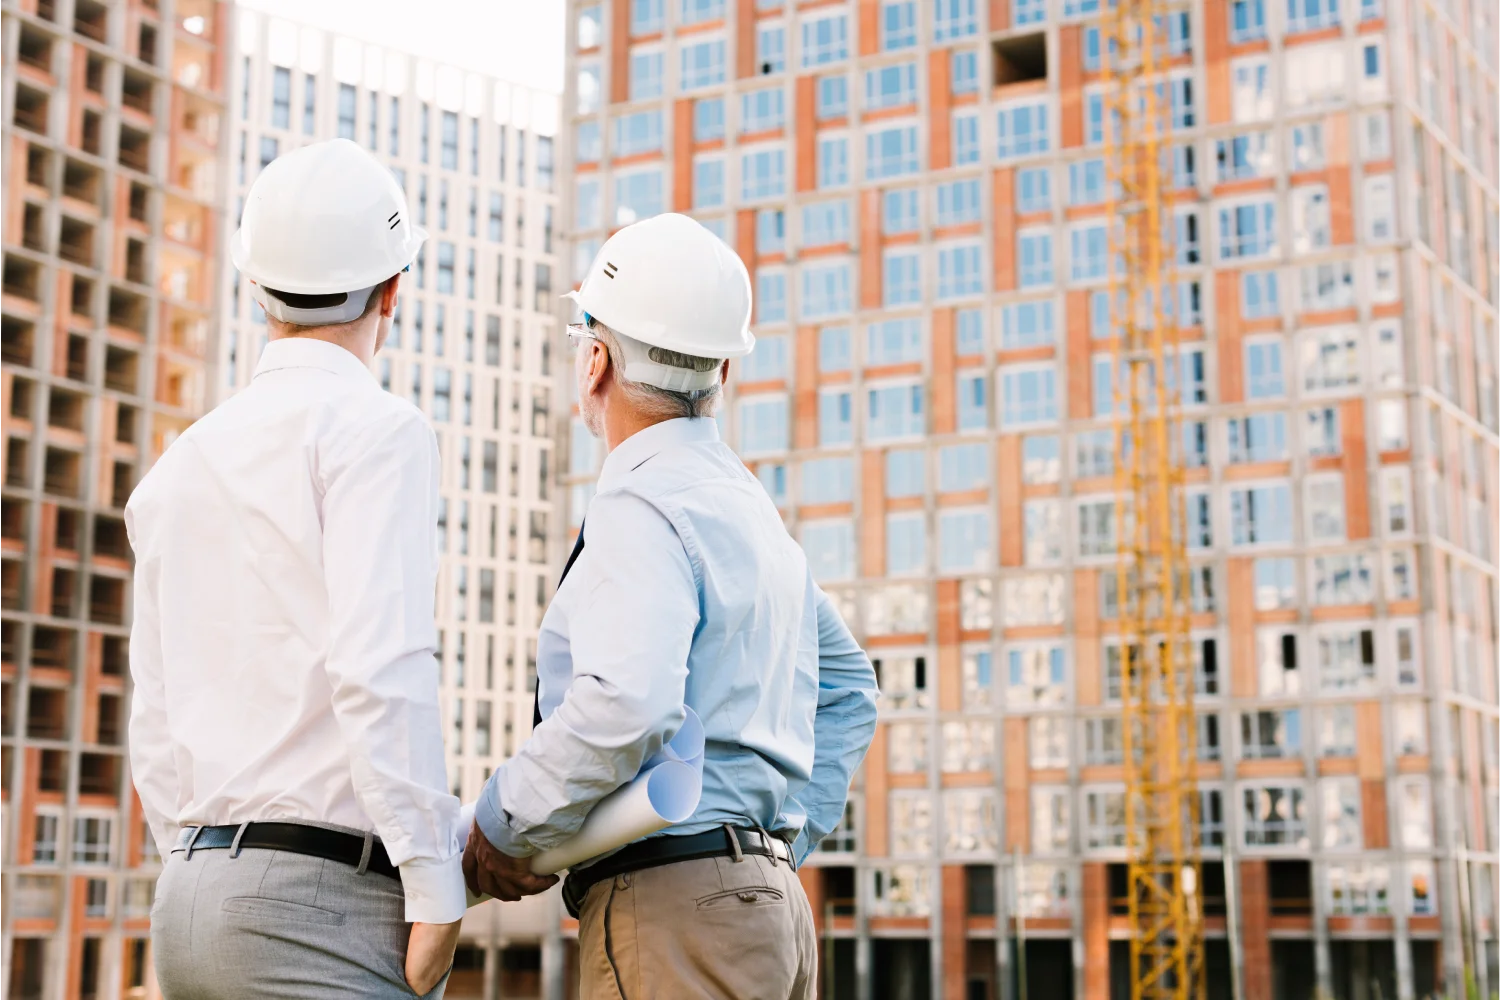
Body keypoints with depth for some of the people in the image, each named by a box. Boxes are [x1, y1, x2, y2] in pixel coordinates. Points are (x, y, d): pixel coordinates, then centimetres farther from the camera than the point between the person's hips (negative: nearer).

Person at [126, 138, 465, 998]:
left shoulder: (180, 464, 17)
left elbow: (155, 725, 17)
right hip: (324, 899, -8)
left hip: (189, 895, 8)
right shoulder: (372, 428, -6)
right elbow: (380, 665, -18)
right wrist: (437, 885, -14)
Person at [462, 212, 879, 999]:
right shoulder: (749, 503, 18)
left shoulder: (644, 505, -11)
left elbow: (627, 706, -28)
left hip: (675, 907, -9)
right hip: (769, 898, 9)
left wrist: (503, 829, -14)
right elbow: (847, 685, 27)